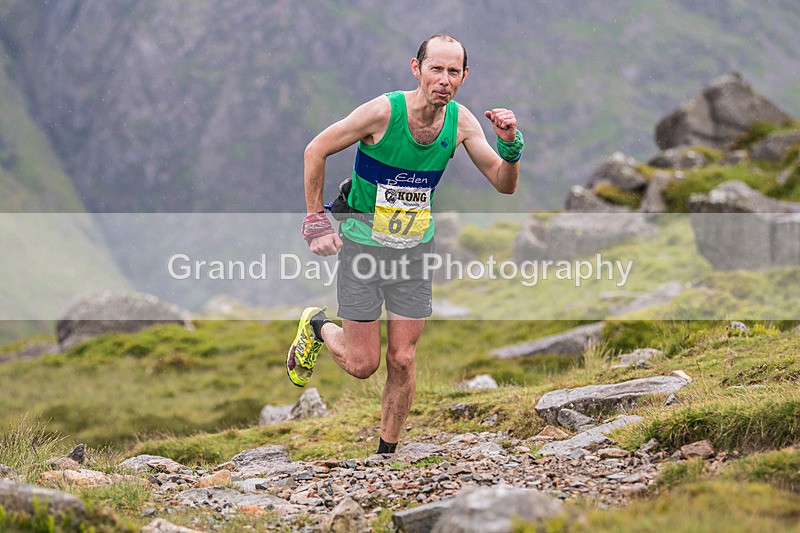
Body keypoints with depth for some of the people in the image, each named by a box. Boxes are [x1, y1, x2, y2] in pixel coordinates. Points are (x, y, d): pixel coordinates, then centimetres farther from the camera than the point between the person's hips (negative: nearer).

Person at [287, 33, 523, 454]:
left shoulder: (461, 122, -8)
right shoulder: (383, 111, -22)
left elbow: (505, 185, -3)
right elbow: (315, 151, -10)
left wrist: (510, 145, -24)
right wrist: (315, 223, -9)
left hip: (415, 251, 4)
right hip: (363, 246, -3)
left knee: (402, 361, 2)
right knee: (362, 364, 1)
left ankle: (387, 452, 20)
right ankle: (317, 327, 32)